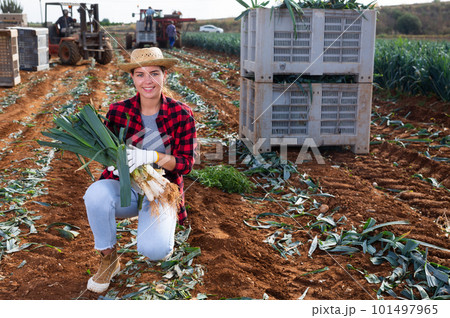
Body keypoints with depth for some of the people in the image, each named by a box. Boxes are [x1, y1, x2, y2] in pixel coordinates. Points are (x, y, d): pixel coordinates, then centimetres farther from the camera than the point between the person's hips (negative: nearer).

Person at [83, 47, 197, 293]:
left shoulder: (181, 114, -8)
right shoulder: (118, 111, -4)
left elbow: (186, 163, -10)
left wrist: (151, 156, -28)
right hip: (125, 189, 2)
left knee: (153, 249, -27)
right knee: (95, 193, -33)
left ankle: (159, 234, 13)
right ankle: (108, 259, -8)